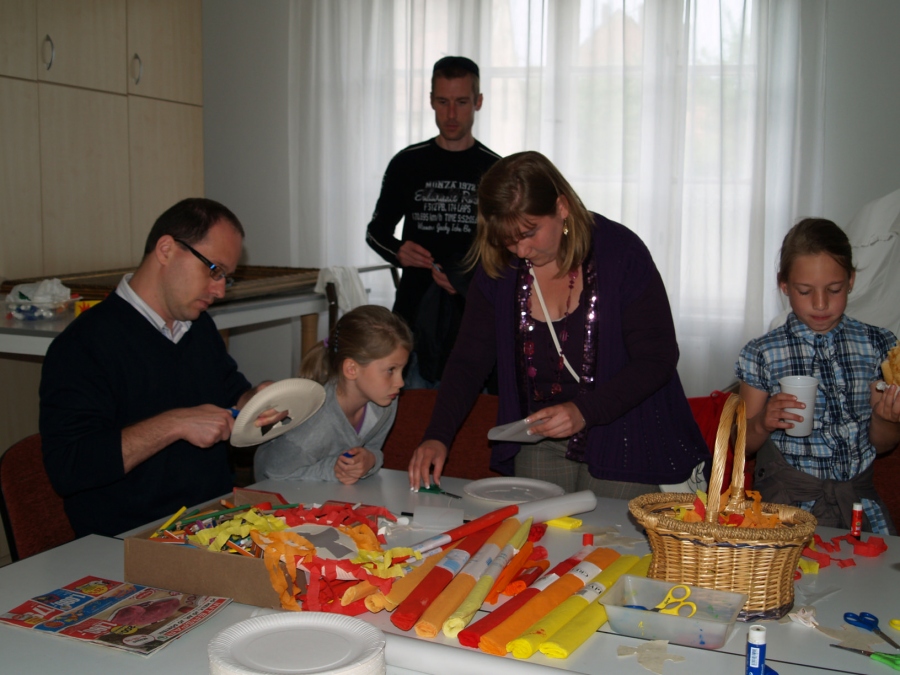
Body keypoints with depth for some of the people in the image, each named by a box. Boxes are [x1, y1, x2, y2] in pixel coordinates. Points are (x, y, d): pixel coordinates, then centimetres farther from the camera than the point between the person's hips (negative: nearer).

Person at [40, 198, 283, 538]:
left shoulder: (201, 326, 16)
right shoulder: (83, 344, -11)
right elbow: (65, 468, -20)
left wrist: (254, 400, 7)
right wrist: (175, 424, -23)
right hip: (128, 545, -7)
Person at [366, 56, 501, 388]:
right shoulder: (407, 163, 8)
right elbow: (376, 230, 14)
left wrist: (471, 276, -12)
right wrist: (397, 251, -9)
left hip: (475, 314, -1)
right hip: (416, 312, 1)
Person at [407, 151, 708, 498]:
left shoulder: (621, 252, -15)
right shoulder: (497, 266, -4)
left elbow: (657, 360, -14)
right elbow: (469, 360, -1)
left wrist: (585, 412, -26)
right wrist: (438, 436, -15)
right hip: (537, 446, 3)